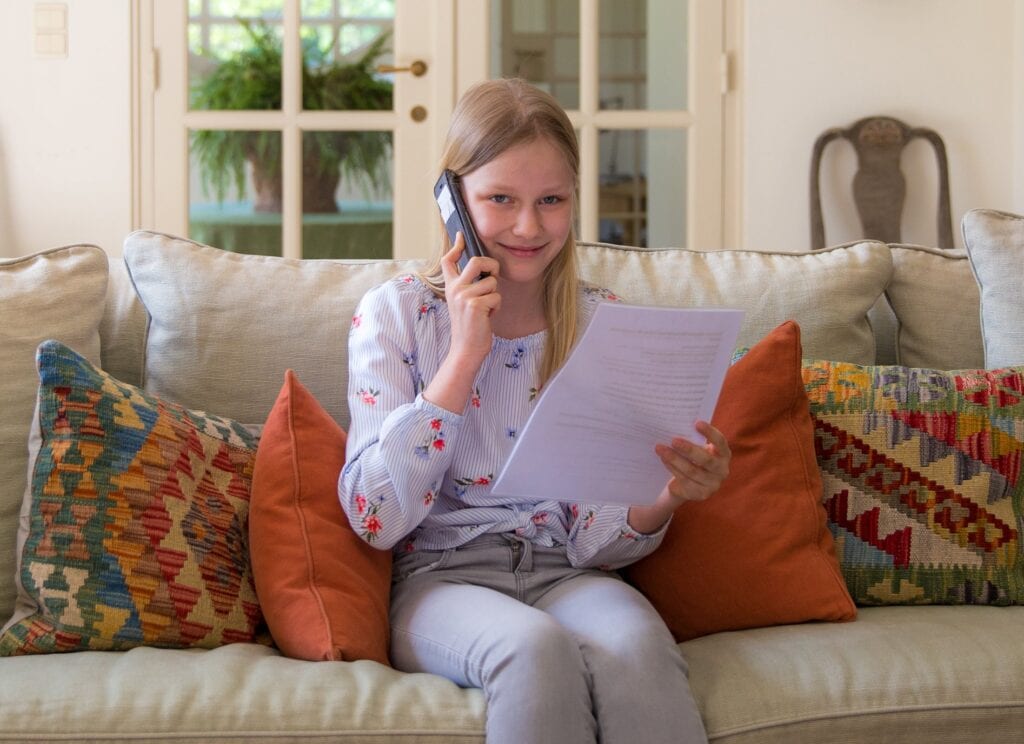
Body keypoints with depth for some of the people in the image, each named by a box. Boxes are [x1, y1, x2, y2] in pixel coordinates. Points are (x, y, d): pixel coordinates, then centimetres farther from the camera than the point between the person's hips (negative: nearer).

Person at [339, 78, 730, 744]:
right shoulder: (395, 314, 0)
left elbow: (594, 540, 2)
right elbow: (376, 517, -12)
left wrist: (667, 497, -21)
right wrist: (466, 355, -14)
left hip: (565, 573, 2)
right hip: (439, 579, -2)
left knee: (637, 646, -33)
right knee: (536, 648, -35)